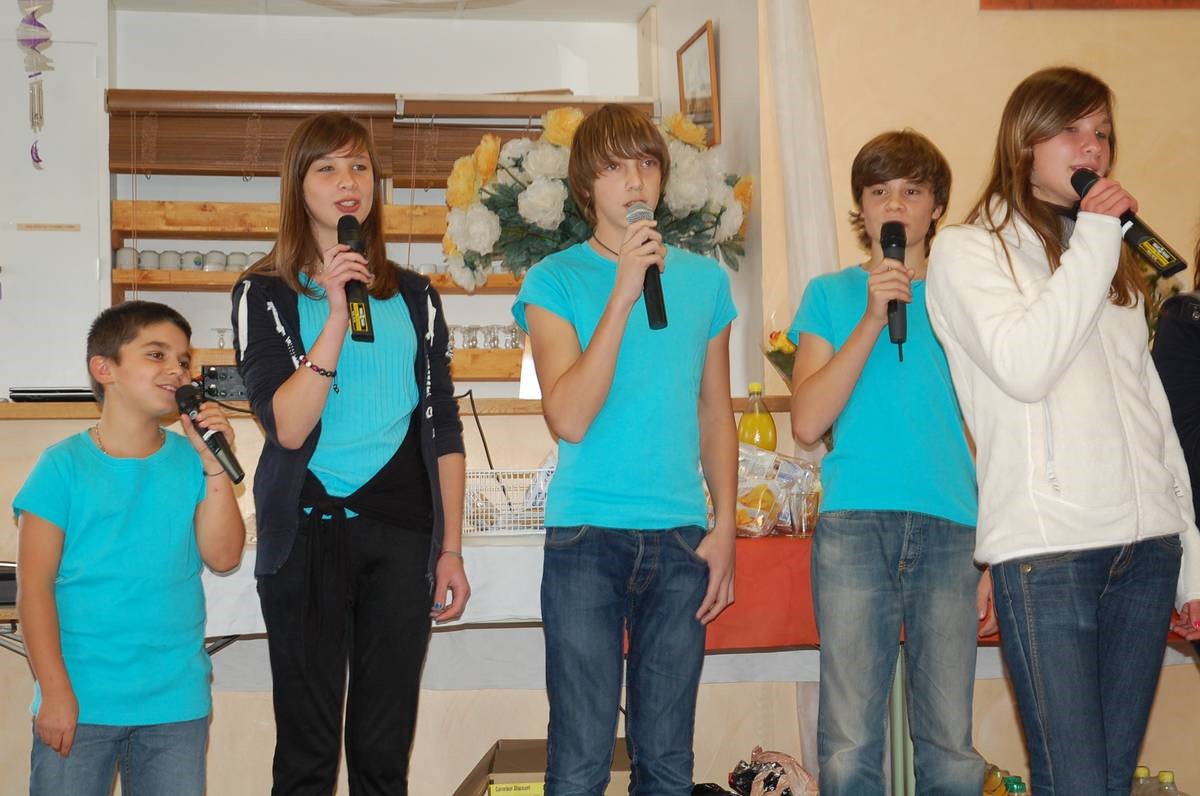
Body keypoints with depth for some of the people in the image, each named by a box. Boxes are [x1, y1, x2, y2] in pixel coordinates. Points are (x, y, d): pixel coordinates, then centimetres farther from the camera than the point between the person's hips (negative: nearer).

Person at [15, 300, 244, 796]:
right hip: (80, 699, -2)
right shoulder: (64, 466, -5)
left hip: (176, 701, 3)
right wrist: (55, 691, -10)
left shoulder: (191, 460, 3)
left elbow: (223, 557, -3)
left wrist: (215, 467, -10)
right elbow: (34, 587, -6)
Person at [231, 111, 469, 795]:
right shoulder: (265, 295, 2)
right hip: (308, 532, -2)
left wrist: (451, 549, 8)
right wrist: (338, 315, -19)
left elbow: (443, 430, 12)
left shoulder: (414, 297, 12)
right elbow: (288, 426, -12)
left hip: (400, 533, 3)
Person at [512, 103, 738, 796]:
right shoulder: (555, 281, 0)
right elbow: (570, 418, -12)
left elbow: (717, 417, 15)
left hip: (680, 540, 3)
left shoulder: (705, 279, 11)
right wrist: (622, 296, -15)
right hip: (586, 537, -3)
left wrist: (725, 527, 6)